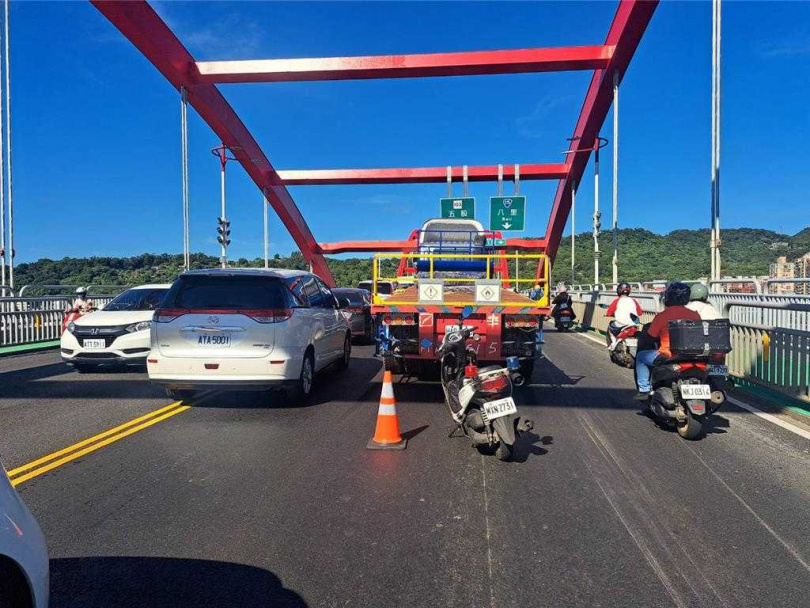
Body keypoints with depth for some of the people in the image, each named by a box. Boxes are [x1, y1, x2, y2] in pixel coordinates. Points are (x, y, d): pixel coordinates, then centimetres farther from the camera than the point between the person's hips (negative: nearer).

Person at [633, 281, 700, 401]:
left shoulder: (662, 316, -9)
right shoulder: (695, 315, 2)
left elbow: (649, 337, -2)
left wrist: (640, 342, 20)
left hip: (667, 356, -5)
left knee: (641, 356, 17)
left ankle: (644, 389, 11)